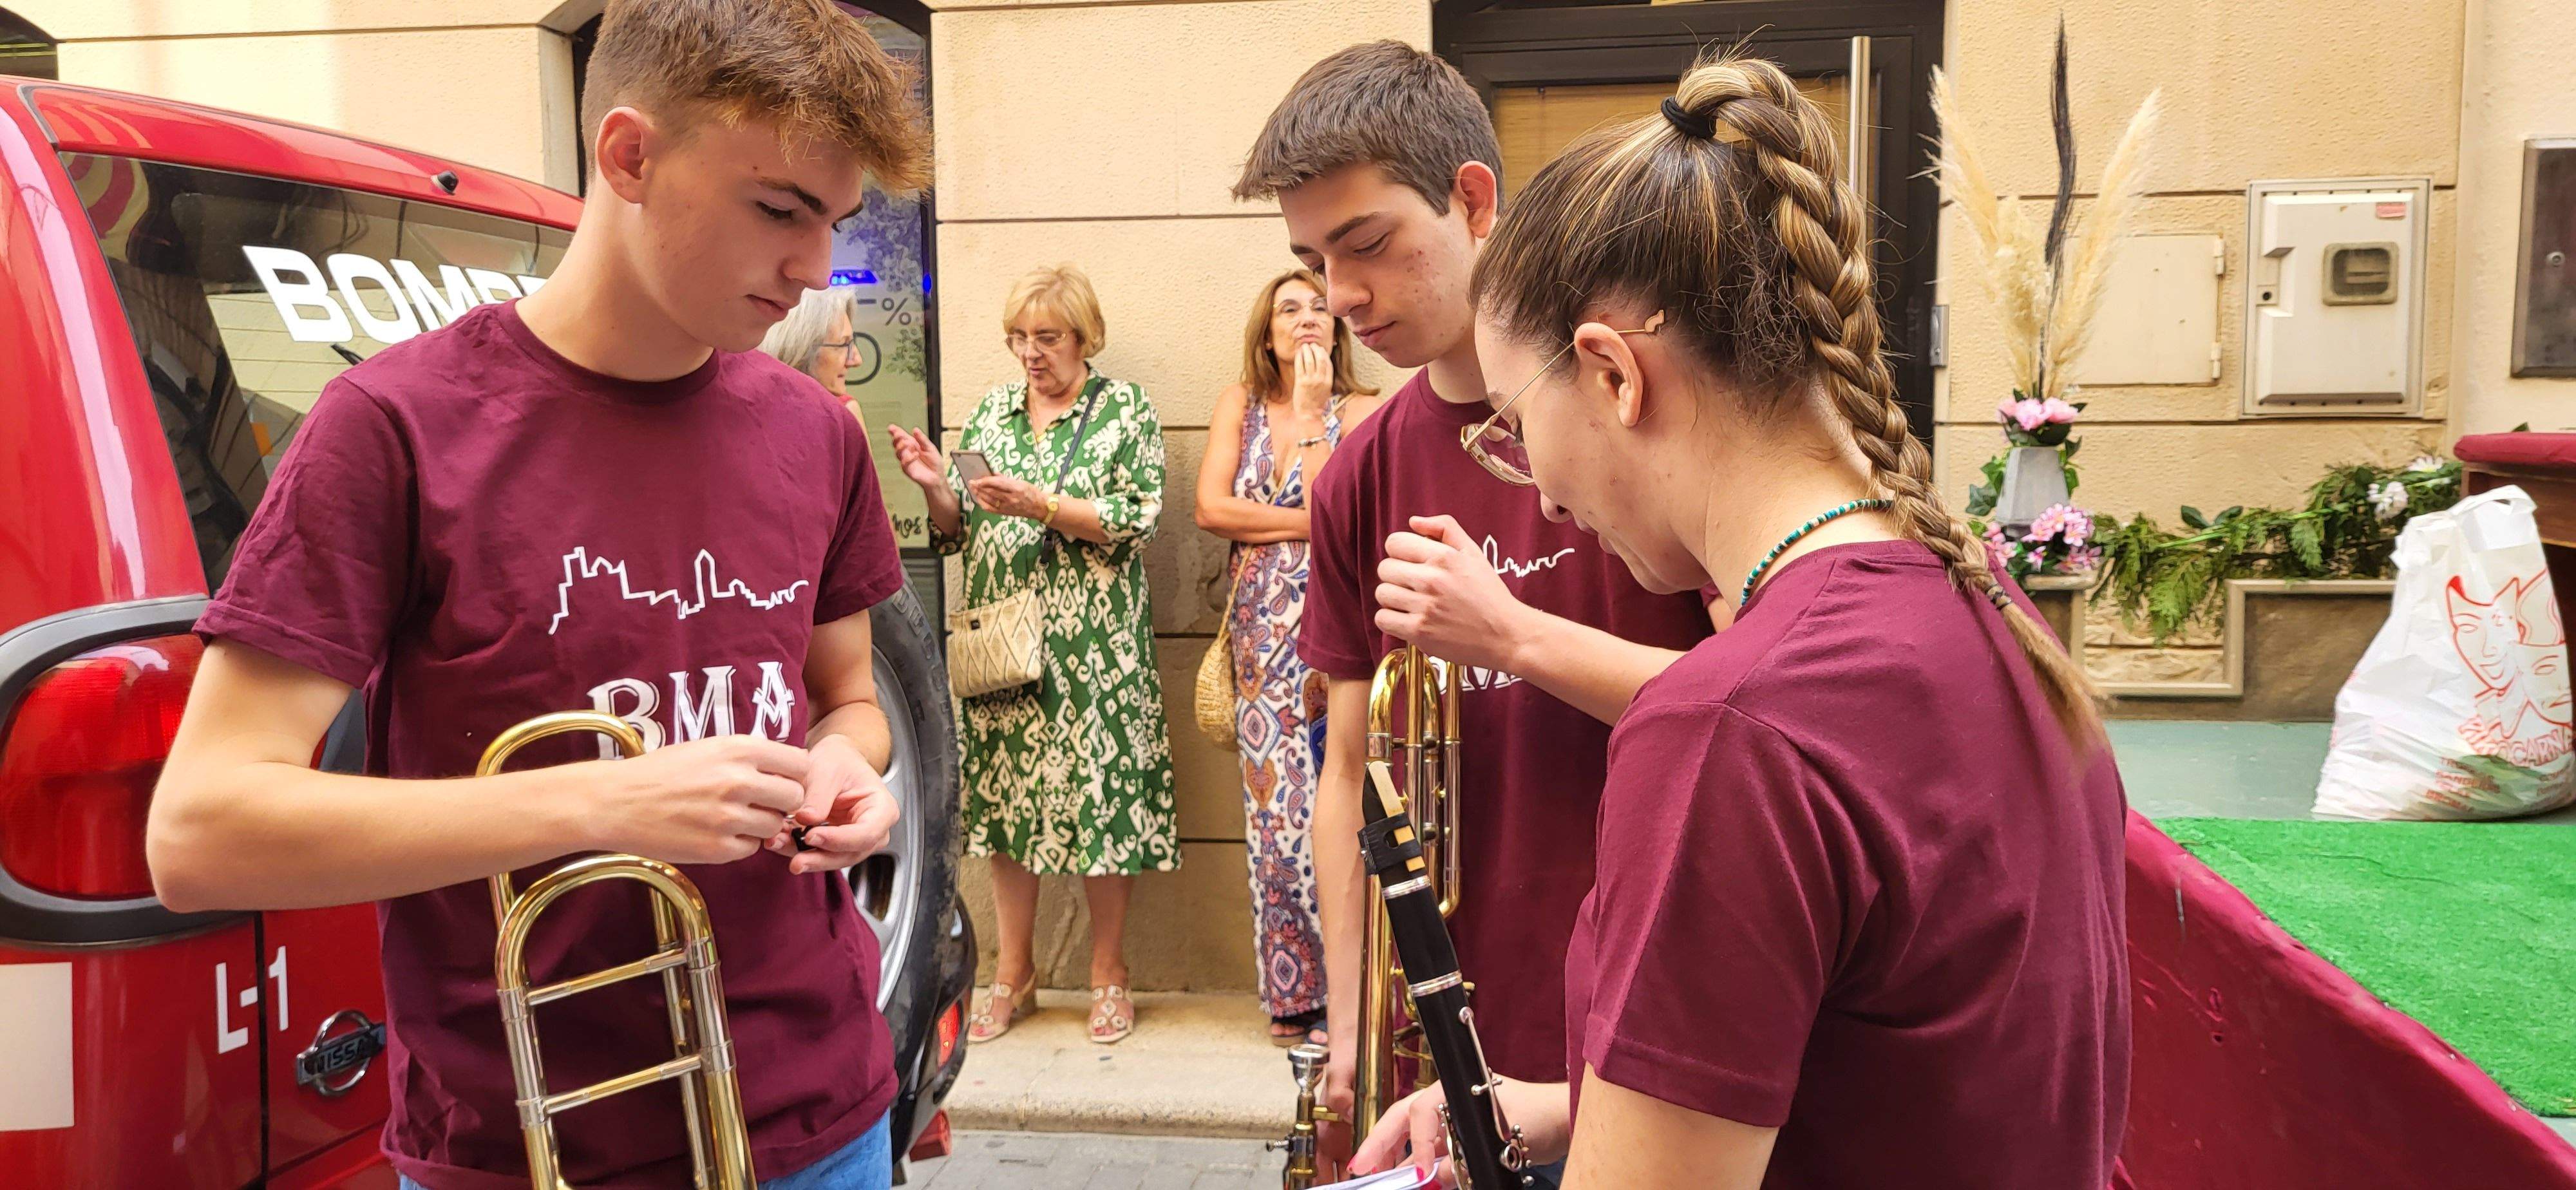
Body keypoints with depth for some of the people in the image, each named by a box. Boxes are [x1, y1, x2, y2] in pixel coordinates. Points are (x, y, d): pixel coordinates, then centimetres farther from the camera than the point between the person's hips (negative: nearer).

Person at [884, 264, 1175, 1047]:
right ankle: (1013, 971, 20)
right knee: (1005, 796, 6)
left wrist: (1041, 505, -18)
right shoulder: (989, 412, 13)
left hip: (1095, 645, -4)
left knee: (1100, 796, -2)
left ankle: (1108, 971, 14)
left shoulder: (1125, 410, 2)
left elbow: (1136, 522, -9)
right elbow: (959, 532, 14)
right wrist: (937, 486, -7)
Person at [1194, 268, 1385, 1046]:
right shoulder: (1240, 404, 12)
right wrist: (1311, 523, -5)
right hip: (1263, 628, 3)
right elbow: (1211, 508, 0)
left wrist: (1310, 412, -9)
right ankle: (1294, 998, 13)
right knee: (1276, 803, 3)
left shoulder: (1360, 411, 2)